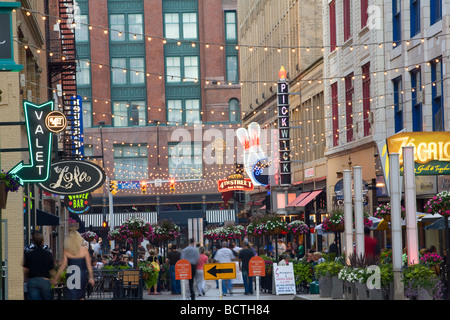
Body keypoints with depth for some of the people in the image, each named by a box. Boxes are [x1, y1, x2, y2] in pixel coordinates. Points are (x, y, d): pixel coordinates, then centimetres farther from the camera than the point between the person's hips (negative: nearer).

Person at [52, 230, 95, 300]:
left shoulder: (66, 251, -5)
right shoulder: (84, 250, -4)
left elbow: (62, 267, -2)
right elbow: (89, 266, -1)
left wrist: (55, 279, 8)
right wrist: (91, 278, 10)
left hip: (71, 277, -1)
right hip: (82, 276, 1)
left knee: (71, 297, 2)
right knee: (81, 297, 19)